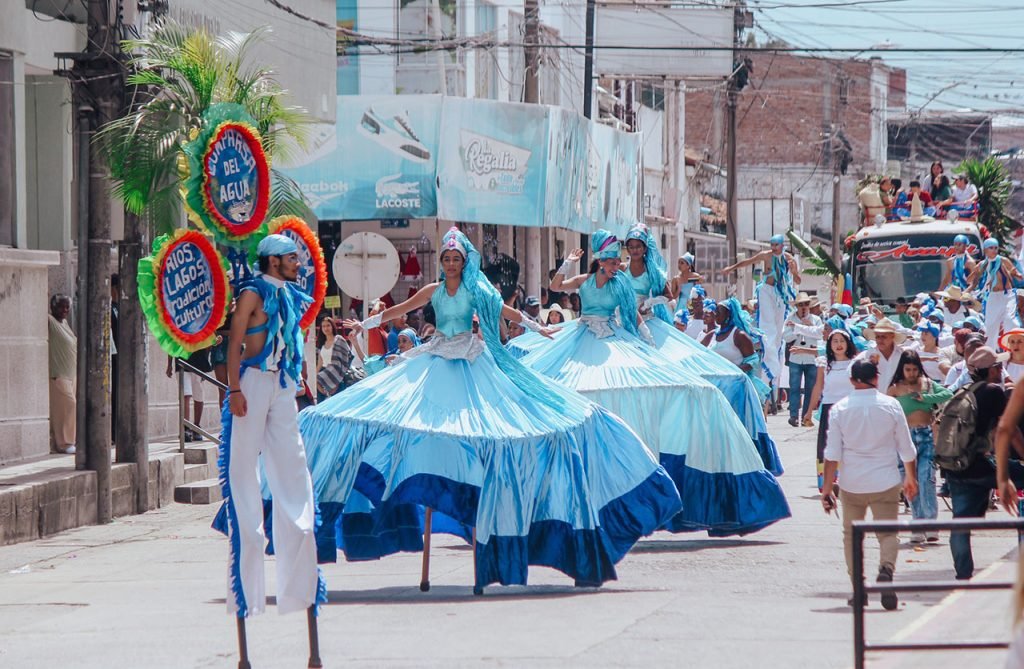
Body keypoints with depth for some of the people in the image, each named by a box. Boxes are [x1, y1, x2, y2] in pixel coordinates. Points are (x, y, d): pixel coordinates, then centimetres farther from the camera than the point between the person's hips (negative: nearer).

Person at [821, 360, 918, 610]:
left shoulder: (840, 409, -2)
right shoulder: (890, 405, -2)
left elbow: (832, 453, -4)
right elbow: (906, 448, 5)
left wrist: (827, 486, 2)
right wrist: (911, 477, 19)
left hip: (852, 484, 1)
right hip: (885, 483, -1)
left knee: (851, 535, 15)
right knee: (888, 532, 3)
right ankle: (886, 568, -26)